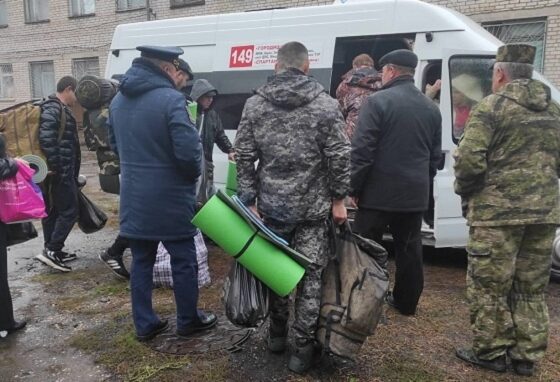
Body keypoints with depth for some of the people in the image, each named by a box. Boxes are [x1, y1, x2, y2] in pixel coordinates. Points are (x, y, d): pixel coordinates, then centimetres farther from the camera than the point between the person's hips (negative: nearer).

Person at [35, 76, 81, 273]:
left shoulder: (59, 109, 18)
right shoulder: (53, 109, -14)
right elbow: (46, 139, -26)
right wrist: (56, 166, -22)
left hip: (61, 171, 10)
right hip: (60, 172, -10)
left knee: (53, 211, 14)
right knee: (69, 211, -6)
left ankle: (53, 251, 22)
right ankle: (51, 250, -4)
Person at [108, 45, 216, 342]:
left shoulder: (118, 100, 9)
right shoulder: (171, 99, -18)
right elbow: (188, 150, -22)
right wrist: (193, 175, -3)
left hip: (133, 196, 7)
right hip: (169, 197, -7)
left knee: (141, 262, 15)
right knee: (183, 260, 9)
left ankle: (144, 325, 24)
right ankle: (188, 320, 24)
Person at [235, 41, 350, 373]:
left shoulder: (255, 104, 2)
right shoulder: (326, 105, -5)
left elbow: (244, 158, -1)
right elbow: (339, 158, -8)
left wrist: (249, 200, 3)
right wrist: (338, 199, 1)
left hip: (270, 205, 3)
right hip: (312, 207, -2)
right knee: (310, 276, 6)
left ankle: (278, 334, 32)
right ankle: (304, 346, 12)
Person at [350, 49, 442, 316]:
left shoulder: (377, 102, -10)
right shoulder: (431, 108, 11)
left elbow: (361, 150, -15)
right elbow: (435, 154, 15)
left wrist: (354, 187, -7)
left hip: (378, 193, -6)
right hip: (415, 195, 6)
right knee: (409, 249, 16)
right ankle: (406, 301, 27)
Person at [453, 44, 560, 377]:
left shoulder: (492, 106, -7)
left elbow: (469, 161, -16)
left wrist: (465, 190, 1)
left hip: (498, 211, -6)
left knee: (489, 286, 6)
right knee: (532, 288, 16)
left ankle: (490, 352, 17)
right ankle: (527, 356, 25)